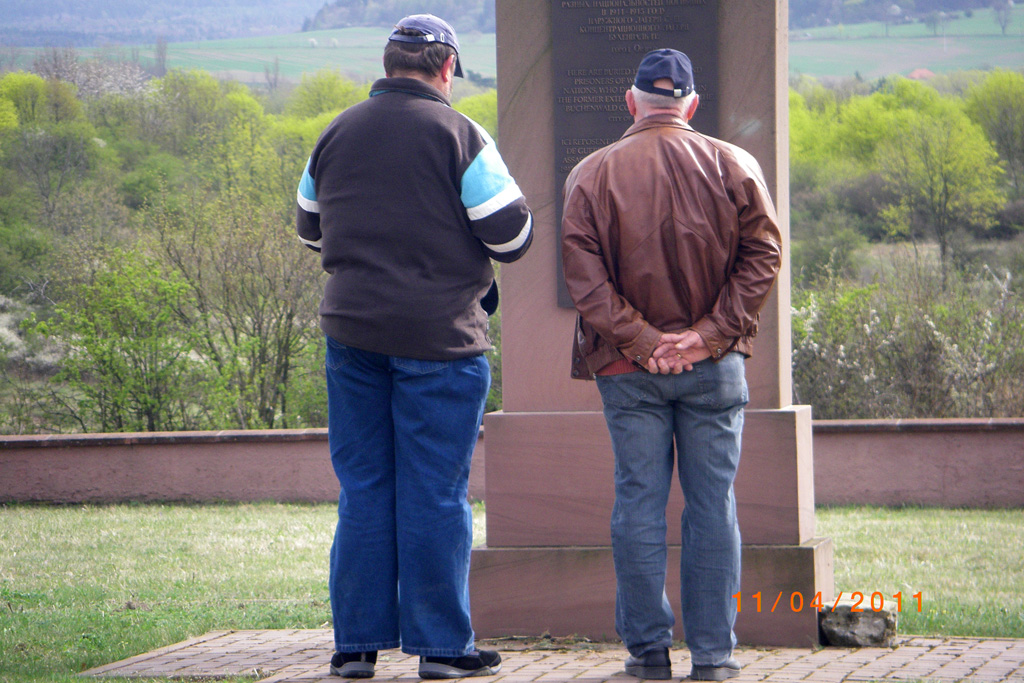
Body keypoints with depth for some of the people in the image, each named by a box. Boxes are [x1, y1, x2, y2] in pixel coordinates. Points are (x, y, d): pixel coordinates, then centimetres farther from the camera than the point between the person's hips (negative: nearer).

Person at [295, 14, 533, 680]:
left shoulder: (337, 133, 9)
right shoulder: (459, 136, -7)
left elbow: (310, 228, 21)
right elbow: (512, 236, -8)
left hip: (352, 331, 4)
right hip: (439, 336, -4)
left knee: (362, 490, 9)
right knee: (435, 493, 0)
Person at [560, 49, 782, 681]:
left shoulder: (592, 174, 0)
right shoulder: (731, 166, 1)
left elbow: (583, 273, -7)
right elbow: (762, 255, -5)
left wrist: (639, 338, -8)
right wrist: (710, 333, -8)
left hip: (627, 368, 0)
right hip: (715, 366, 0)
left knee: (639, 502, 5)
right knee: (712, 503, 3)